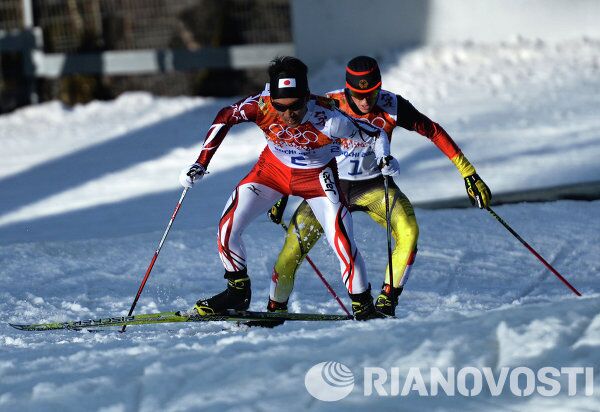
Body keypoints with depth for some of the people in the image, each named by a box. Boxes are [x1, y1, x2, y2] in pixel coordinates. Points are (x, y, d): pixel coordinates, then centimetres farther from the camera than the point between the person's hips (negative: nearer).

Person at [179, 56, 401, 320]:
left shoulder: (327, 119, -35)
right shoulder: (261, 106, -31)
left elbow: (376, 134, -18)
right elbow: (225, 118, -12)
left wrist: (385, 158, -34)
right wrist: (201, 164, -15)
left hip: (317, 176, -3)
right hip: (273, 168, 3)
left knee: (341, 241, -18)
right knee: (227, 228, -6)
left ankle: (364, 307, 1)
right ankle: (238, 292, 18)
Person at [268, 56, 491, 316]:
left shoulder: (392, 107, -18)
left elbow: (434, 132, -6)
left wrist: (469, 174, -8)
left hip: (375, 185, 1)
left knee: (408, 233, -26)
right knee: (293, 247, -13)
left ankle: (386, 303, -13)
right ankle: (275, 310, 10)